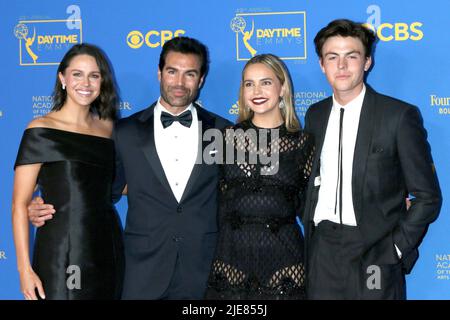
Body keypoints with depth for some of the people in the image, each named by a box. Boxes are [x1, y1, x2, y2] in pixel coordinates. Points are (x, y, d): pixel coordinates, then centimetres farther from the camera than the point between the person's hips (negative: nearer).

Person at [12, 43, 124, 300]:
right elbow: (20, 204, -8)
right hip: (60, 256, -4)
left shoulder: (108, 127, 7)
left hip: (108, 249, 5)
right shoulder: (41, 130, -6)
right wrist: (24, 268, -13)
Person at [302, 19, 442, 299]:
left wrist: (396, 247, -9)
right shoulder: (315, 115, 9)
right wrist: (311, 239, 6)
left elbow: (427, 197, -5)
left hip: (374, 256, -4)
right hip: (321, 254, 4)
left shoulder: (400, 116, -6)